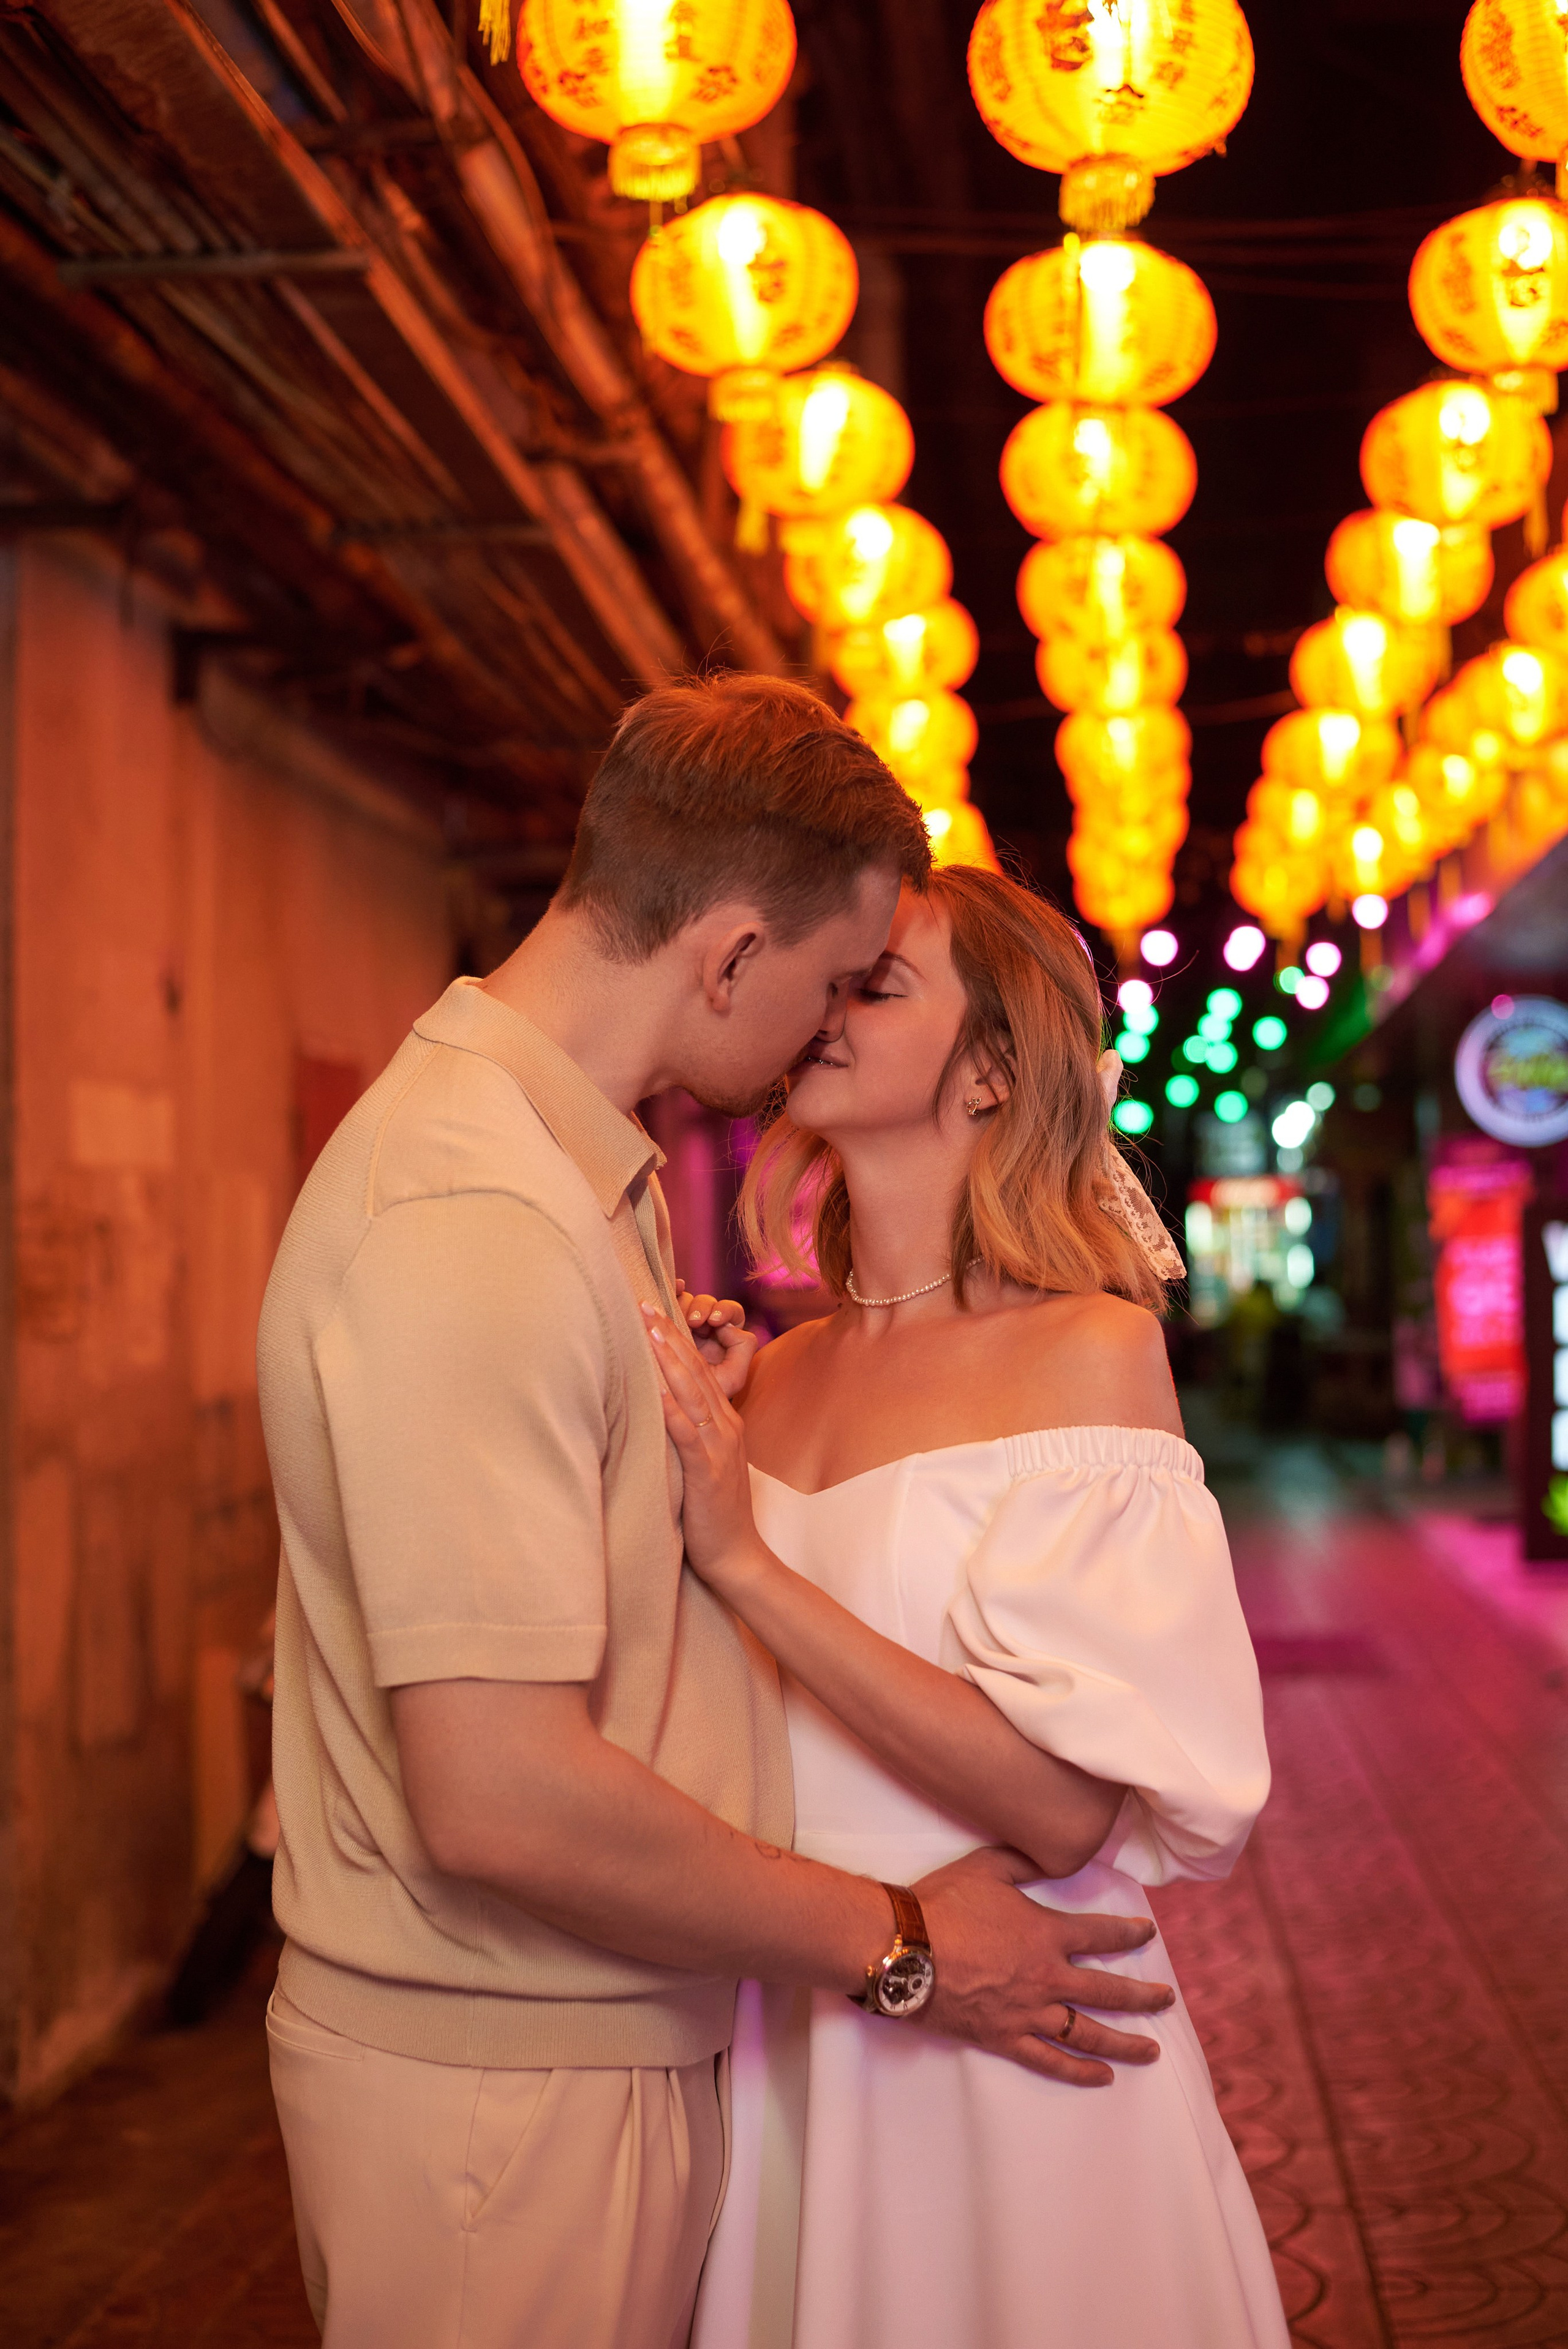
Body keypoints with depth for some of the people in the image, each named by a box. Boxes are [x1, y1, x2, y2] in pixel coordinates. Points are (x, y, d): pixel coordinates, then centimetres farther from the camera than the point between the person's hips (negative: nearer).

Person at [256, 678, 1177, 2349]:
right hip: (503, 2085, -10)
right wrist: (896, 1942, -18)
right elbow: (502, 1801, -28)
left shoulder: (571, 1168, 10)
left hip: (610, 2044, 10)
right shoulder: (476, 1217, -25)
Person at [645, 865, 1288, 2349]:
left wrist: (744, 1559, -23)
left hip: (998, 2054, -5)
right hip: (770, 2033, 5)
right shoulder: (774, 1373, 3)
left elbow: (1068, 1809, -22)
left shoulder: (1088, 1352, -14)